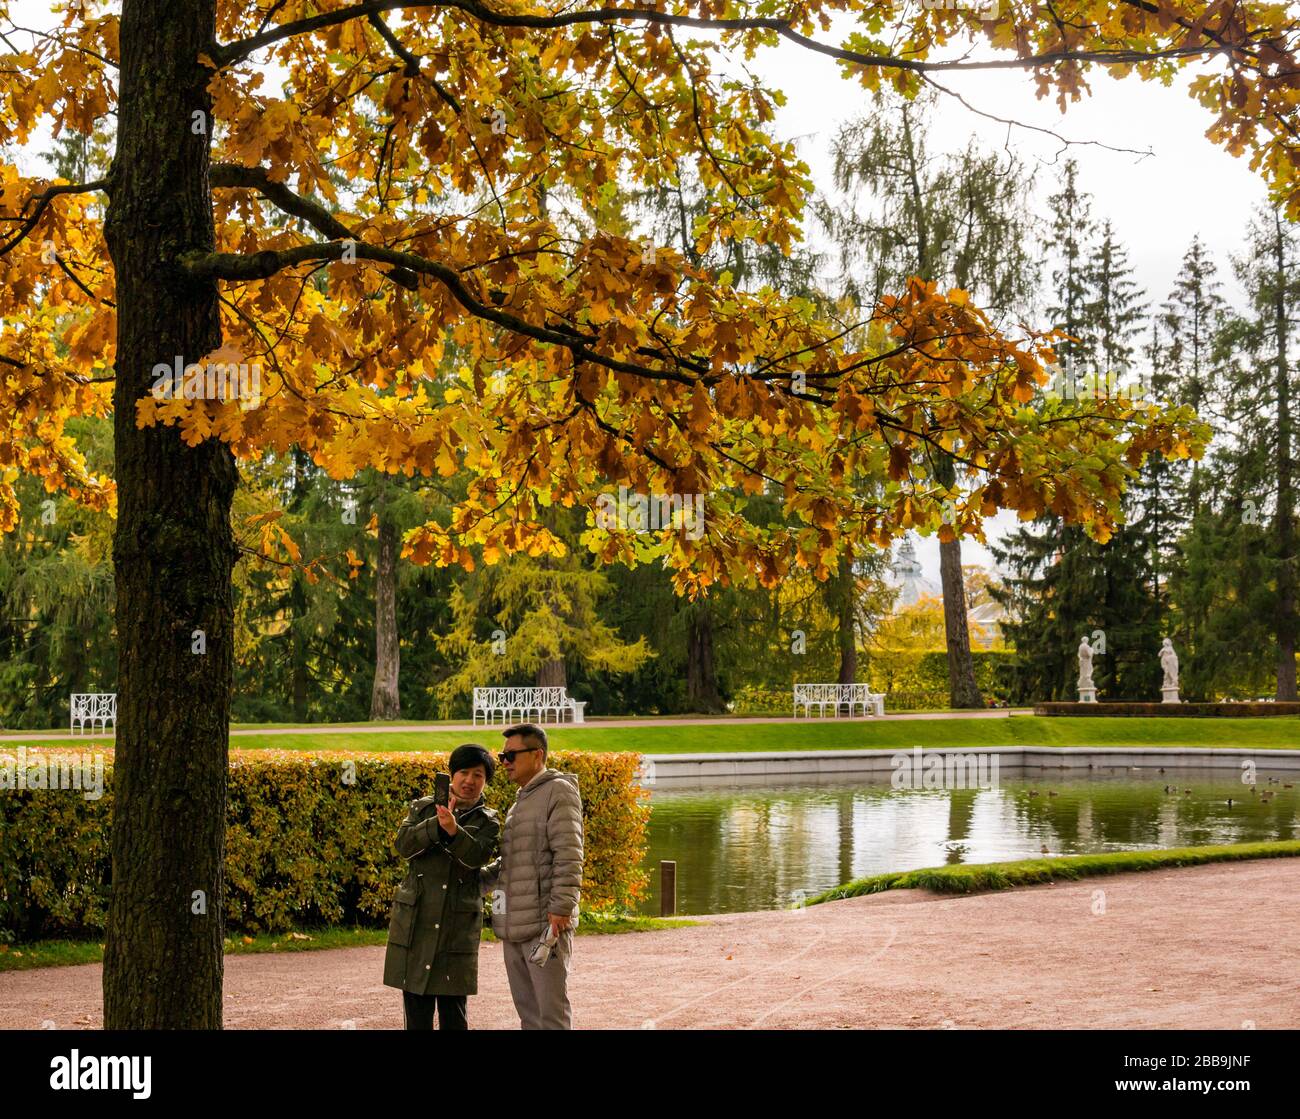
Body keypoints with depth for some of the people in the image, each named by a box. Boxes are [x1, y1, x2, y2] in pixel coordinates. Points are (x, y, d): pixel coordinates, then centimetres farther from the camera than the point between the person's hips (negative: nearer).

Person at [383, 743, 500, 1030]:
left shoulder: (487, 822, 6)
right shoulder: (422, 808, 11)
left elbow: (477, 856, -14)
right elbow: (404, 845, -5)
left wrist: (453, 830, -32)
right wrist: (438, 822, -18)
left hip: (458, 925, -1)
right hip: (414, 923, 1)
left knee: (454, 1011, 1)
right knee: (416, 1009, 5)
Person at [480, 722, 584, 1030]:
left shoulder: (558, 791, -7)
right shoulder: (520, 800, 21)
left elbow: (568, 856, -16)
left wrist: (561, 907, -22)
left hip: (545, 923, -9)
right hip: (514, 924, 9)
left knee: (552, 1012, -6)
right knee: (528, 1012, 13)